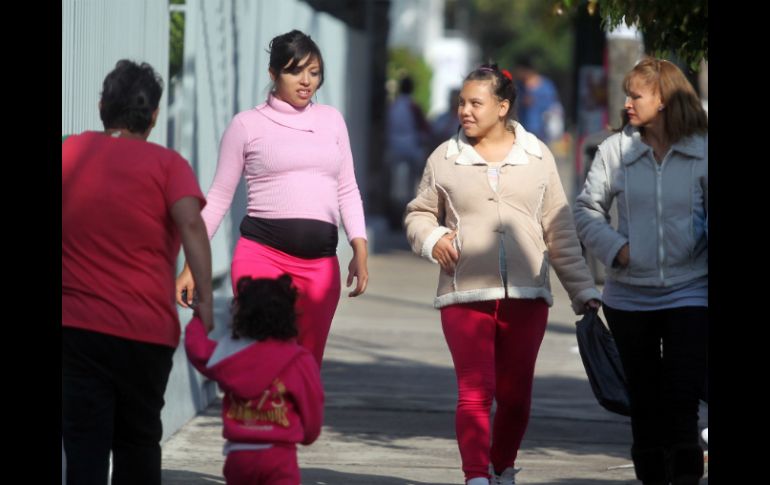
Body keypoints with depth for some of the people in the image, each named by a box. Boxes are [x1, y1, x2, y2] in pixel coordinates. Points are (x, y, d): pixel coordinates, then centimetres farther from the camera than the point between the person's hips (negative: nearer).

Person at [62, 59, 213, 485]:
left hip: (75, 326, 1)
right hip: (146, 331, -1)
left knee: (84, 443, -3)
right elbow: (190, 222, -17)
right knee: (137, 442, 14)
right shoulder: (165, 164, -2)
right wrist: (204, 298, -18)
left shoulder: (70, 152, 6)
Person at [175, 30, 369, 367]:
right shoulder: (248, 124, 5)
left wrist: (360, 250, 6)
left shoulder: (331, 120, 15)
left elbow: (347, 191, 18)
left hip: (320, 262, 3)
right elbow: (219, 197, 7)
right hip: (262, 254, -3)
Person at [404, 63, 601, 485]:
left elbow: (560, 233, 10)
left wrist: (583, 292, 7)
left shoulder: (536, 157, 8)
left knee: (516, 395, 6)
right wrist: (432, 239, -4)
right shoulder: (445, 159, 7)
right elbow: (419, 213, 18)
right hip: (465, 296, -1)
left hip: (526, 296, 1)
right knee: (475, 391, -13)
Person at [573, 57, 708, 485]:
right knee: (645, 399, 12)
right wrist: (615, 247, -6)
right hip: (629, 297, 3)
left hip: (690, 293, -3)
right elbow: (587, 209, 8)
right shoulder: (616, 149, 1)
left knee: (682, 399, -9)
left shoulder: (701, 151, -3)